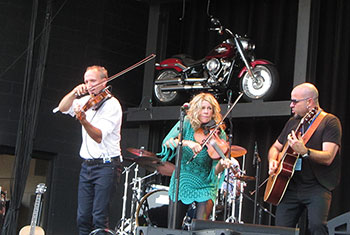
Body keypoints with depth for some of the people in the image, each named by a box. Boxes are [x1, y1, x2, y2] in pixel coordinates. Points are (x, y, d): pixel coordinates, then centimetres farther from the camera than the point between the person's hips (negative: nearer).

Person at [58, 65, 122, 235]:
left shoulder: (111, 105, -10)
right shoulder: (86, 101, 13)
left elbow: (99, 137, -20)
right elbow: (63, 108, 3)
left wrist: (83, 120, -37)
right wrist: (74, 93, -13)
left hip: (106, 165, -7)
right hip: (87, 165, 7)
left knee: (99, 217, -12)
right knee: (83, 217, 4)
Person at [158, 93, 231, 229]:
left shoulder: (219, 134, -8)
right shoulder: (186, 124, -4)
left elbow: (215, 170, -14)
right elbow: (167, 142, -21)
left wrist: (221, 165, -37)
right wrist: (187, 142, -36)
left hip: (205, 186, -1)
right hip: (181, 182, 1)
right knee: (172, 229, 3)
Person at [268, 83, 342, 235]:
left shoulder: (330, 122, -5)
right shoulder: (293, 122, 16)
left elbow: (328, 157, -17)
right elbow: (276, 147, 26)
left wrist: (304, 151, -34)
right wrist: (272, 161, 4)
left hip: (317, 186, -6)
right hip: (291, 186, 6)